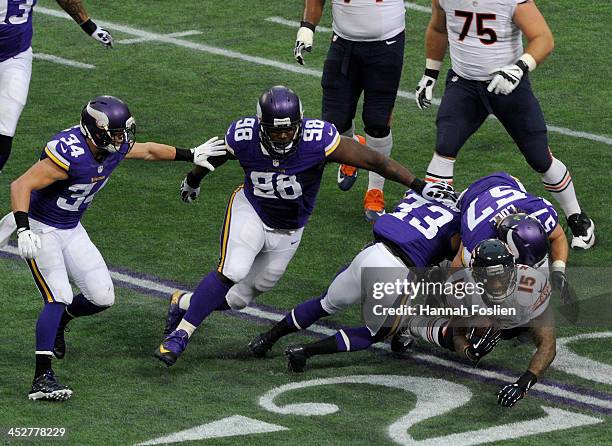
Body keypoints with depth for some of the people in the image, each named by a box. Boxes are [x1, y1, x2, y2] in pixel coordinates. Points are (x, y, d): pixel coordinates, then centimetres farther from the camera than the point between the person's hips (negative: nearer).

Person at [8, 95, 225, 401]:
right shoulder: (70, 154, -32)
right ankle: (42, 379, -22)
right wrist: (23, 231, -45)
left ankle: (58, 321, 34)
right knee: (59, 298, -21)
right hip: (40, 228, -8)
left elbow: (147, 151, 15)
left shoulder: (115, 146, -8)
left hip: (72, 230, 8)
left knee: (102, 297, 3)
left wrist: (192, 155, 24)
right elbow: (21, 186, -35)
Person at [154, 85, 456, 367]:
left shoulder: (318, 140, -29)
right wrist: (192, 181, 20)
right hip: (251, 212, -2)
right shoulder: (244, 137, -24)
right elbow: (211, 157, 0)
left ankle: (184, 304, 31)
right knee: (232, 272, -26)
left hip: (288, 232, 2)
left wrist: (418, 185, -28)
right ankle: (180, 334, -13)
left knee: (238, 299, 7)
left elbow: (374, 160, -24)